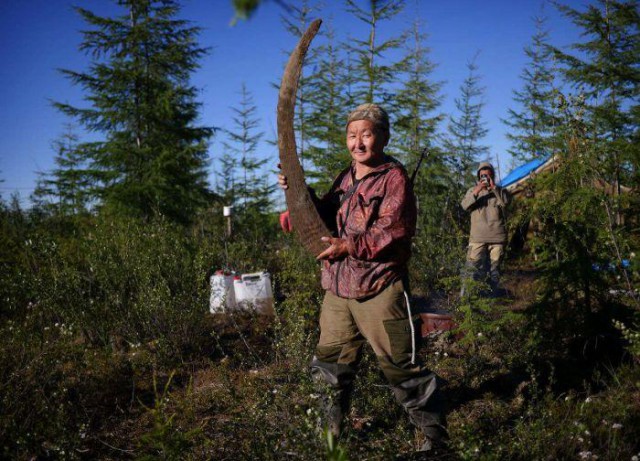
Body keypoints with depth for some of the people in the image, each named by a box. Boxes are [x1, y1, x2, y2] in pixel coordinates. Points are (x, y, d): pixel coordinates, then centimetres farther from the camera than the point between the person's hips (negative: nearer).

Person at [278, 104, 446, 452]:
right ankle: (331, 431, 35)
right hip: (338, 289, 8)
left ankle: (433, 432, 18)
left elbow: (394, 231, -18)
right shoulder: (346, 177, 15)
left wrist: (350, 246, -23)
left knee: (400, 365, 0)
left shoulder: (394, 177, -8)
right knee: (329, 364, 16)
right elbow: (324, 218, 17)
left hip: (379, 290, -7)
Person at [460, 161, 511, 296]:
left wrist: (494, 187, -17)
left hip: (497, 237, 1)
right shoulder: (472, 190, 11)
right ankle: (465, 295, -8)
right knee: (472, 268, -9)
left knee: (495, 267, 8)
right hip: (477, 237, -1)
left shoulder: (500, 191, 10)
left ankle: (493, 294, 18)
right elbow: (464, 205, -5)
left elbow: (506, 200, -11)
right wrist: (476, 192, -18)